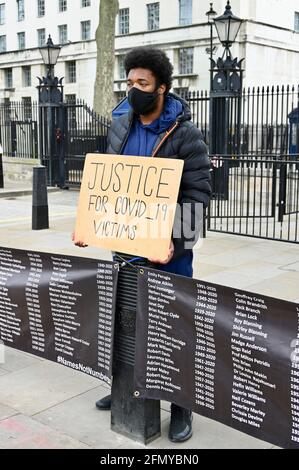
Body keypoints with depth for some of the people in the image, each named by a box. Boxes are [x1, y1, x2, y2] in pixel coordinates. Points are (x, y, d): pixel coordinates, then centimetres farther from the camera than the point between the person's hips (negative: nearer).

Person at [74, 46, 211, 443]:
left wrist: (175, 244, -26)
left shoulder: (185, 134, -12)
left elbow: (197, 195, -15)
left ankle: (181, 406, 22)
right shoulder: (119, 128, 4)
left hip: (169, 248, -5)